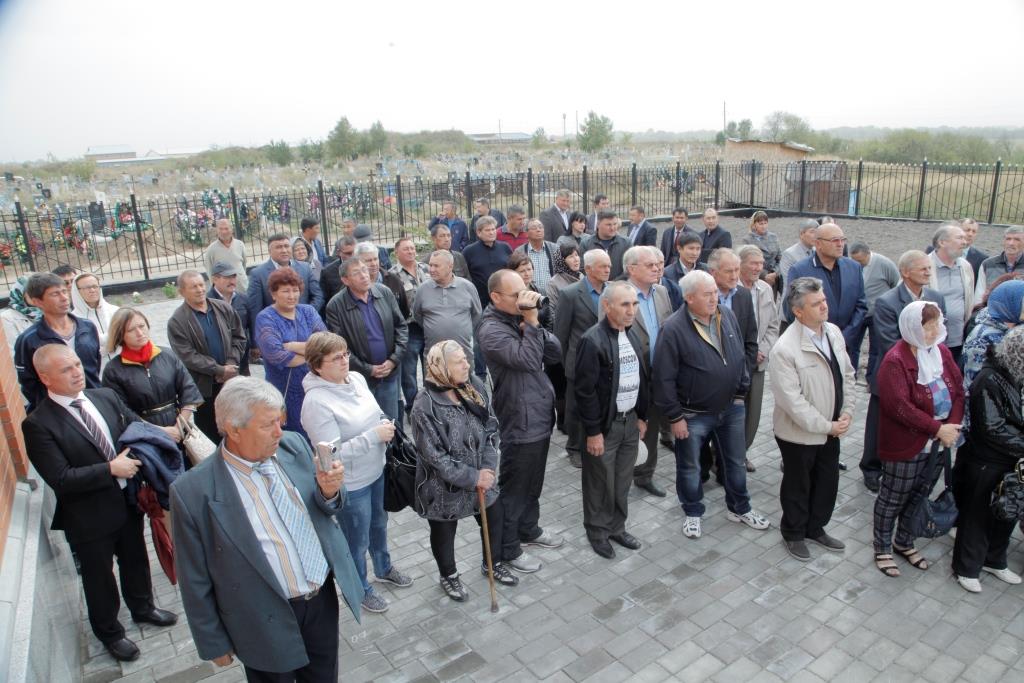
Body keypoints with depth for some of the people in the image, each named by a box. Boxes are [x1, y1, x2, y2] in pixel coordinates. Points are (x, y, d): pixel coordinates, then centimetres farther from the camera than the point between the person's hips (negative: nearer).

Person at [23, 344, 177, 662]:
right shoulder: (38, 425, -19)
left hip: (128, 501, 5)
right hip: (90, 517, -5)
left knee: (135, 561, 25)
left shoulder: (107, 397, -3)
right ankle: (109, 632, 43)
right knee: (99, 578, 18)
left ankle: (142, 607, 52)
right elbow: (60, 479, -23)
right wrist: (111, 469, -24)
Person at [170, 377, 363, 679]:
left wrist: (329, 492, -16)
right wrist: (214, 643, -1)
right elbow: (195, 579, -9)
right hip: (267, 624, -4)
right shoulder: (193, 491, -19)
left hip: (324, 598, 4)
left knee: (325, 676, 23)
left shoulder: (294, 445, -7)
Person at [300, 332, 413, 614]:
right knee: (357, 542, 16)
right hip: (350, 485, -7)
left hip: (376, 471, 7)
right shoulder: (316, 402, -28)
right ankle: (360, 589, 42)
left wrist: (385, 424, -10)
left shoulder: (356, 378, -5)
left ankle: (384, 569, 56)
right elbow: (333, 453, -29)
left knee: (379, 525, 29)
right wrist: (375, 435, -29)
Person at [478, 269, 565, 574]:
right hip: (519, 423, -8)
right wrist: (531, 322, -23)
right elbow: (527, 360, -30)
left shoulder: (521, 318, 6)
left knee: (534, 482, 24)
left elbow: (555, 354, 1)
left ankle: (529, 529, 45)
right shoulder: (491, 329, -19)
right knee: (514, 488, 8)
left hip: (541, 417, 8)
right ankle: (508, 549, 26)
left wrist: (534, 323, -13)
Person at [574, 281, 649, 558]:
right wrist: (593, 432, -17)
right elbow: (585, 391, -19)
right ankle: (597, 532, 27)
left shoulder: (633, 335, 6)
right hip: (605, 424, -7)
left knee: (623, 481, 17)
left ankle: (617, 527, 34)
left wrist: (642, 416, 13)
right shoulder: (593, 340, -19)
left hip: (630, 420, 7)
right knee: (601, 483, 8)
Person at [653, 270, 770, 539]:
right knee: (690, 467, 12)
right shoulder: (674, 329, -22)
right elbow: (663, 378, -19)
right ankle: (693, 513, 35)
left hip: (731, 407, 5)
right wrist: (675, 417, -15)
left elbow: (740, 356, 10)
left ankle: (740, 508, 41)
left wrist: (741, 391, 10)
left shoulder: (728, 315, -3)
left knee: (736, 462, 20)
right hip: (693, 414, -5)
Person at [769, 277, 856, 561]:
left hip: (832, 428, 6)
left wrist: (847, 412, -3)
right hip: (799, 433, -6)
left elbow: (847, 374, 7)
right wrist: (827, 426, -18)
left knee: (827, 482, 21)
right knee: (798, 486, 15)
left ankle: (815, 528, 45)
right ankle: (793, 534, 39)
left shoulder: (834, 332, -4)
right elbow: (792, 401, -25)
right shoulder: (785, 350, -27)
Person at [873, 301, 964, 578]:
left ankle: (904, 542, 40)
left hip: (936, 443, 7)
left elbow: (958, 390, 5)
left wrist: (953, 425, -9)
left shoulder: (940, 351, 3)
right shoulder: (895, 361, -21)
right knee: (893, 498, 8)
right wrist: (938, 429, -22)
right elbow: (900, 407, -26)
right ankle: (882, 549, 25)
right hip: (905, 445, -7)